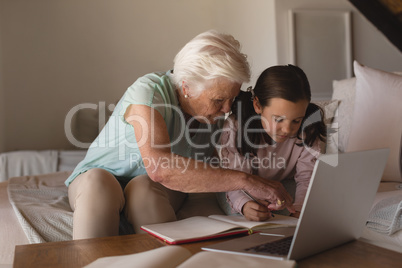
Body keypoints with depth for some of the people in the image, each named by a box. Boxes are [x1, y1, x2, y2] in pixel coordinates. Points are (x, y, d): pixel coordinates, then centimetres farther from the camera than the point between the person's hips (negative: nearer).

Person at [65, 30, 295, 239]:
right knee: (98, 182, -38)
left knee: (145, 187, -33)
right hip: (98, 179, -3)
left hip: (161, 189, 3)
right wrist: (245, 181, -47)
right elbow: (159, 168, -45)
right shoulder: (148, 91, -30)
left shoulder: (218, 112, -9)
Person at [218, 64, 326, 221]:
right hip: (247, 191, -2)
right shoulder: (235, 127, -30)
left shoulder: (309, 128, -23)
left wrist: (299, 208, -40)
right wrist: (244, 205, -54)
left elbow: (307, 176, -19)